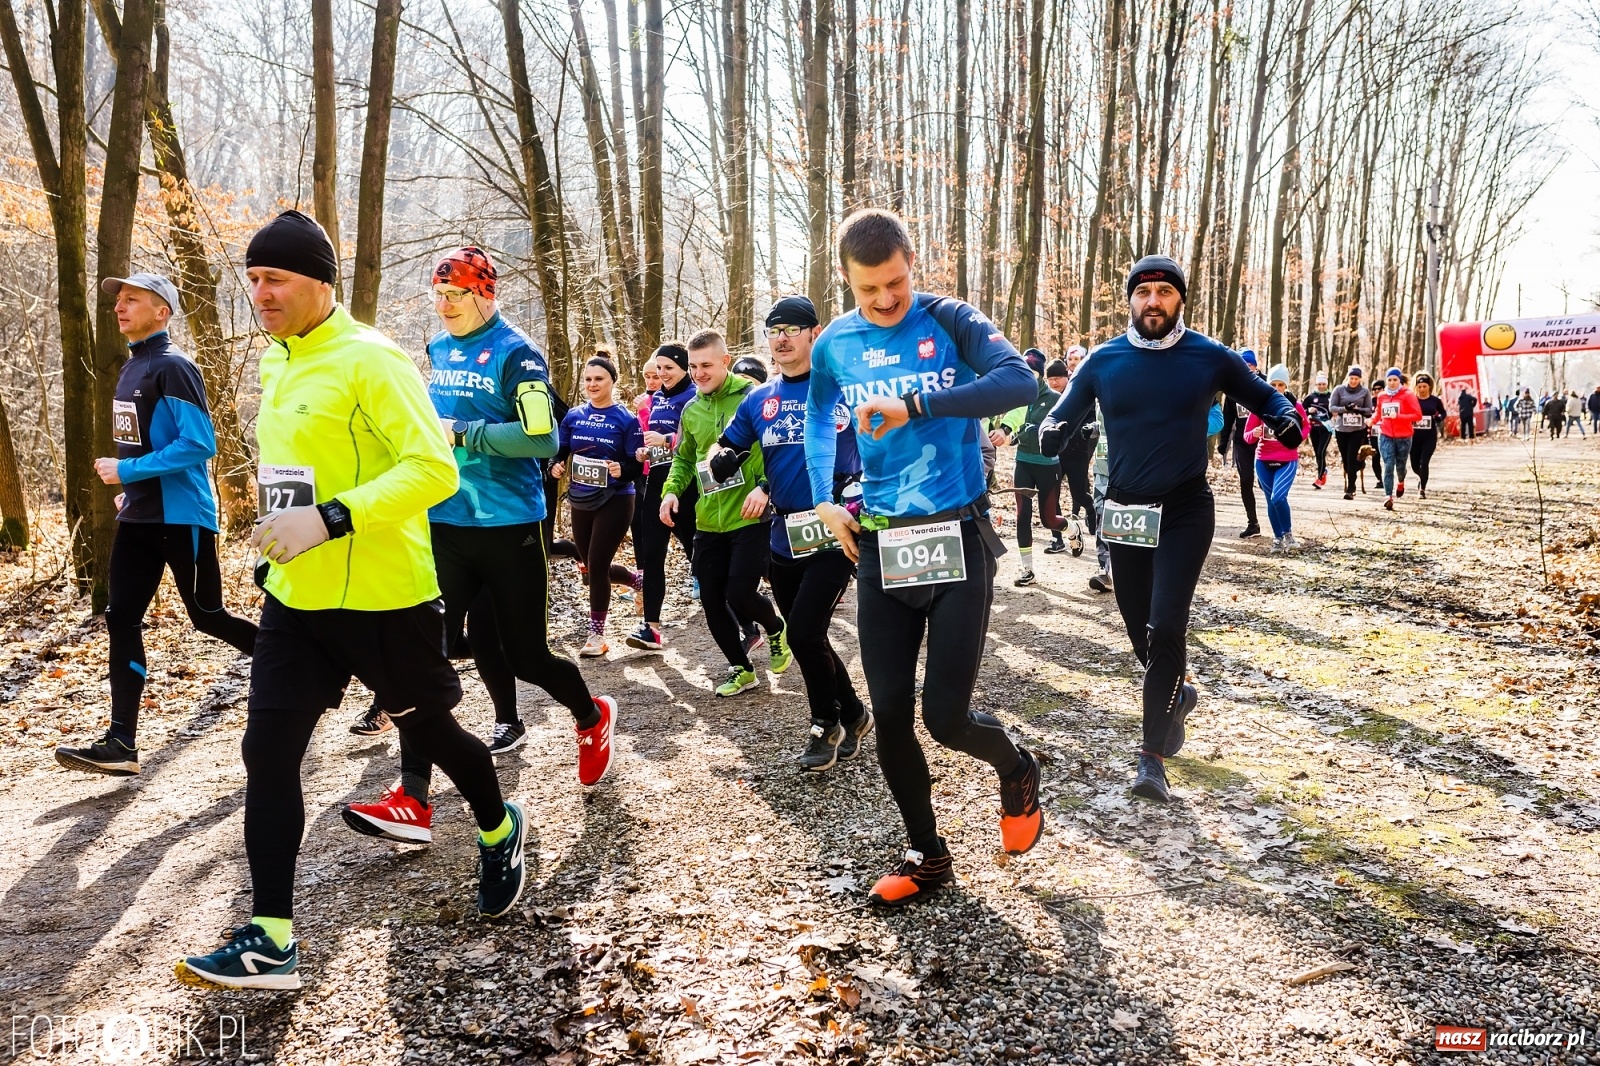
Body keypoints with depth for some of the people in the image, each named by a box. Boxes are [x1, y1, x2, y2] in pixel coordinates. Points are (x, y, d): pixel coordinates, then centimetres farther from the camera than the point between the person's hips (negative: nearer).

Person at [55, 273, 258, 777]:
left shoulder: (173, 367, -14)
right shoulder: (131, 367, 14)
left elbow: (199, 444, -22)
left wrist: (128, 472, -20)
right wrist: (132, 491, 17)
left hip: (181, 517, -9)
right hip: (138, 517, 9)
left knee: (207, 616, 2)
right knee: (121, 621, 2)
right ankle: (121, 743, 4)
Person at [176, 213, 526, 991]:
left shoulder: (370, 360, -16)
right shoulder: (275, 360, 10)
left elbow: (434, 470, -23)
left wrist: (330, 522, -29)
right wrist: (283, 528, 18)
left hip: (383, 597, -7)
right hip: (295, 598, 7)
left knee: (427, 729, 12)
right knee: (267, 752, 1)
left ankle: (499, 831, 41)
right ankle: (270, 939, 9)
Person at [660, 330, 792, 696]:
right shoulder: (691, 410, 10)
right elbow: (684, 458, 20)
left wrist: (765, 486, -25)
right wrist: (672, 489, 2)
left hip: (750, 518, -6)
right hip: (708, 523, 6)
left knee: (739, 596, -10)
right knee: (712, 602, 7)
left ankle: (776, 628, 25)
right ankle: (741, 670, 26)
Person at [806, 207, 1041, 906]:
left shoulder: (951, 322, -6)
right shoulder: (834, 345, 5)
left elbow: (1021, 381, -23)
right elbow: (818, 421, 22)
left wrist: (913, 407, -31)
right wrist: (824, 502, 8)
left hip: (958, 541, -4)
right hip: (881, 547, 4)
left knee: (946, 716, -6)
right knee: (889, 715, 4)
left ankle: (1017, 771, 30)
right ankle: (927, 855, 25)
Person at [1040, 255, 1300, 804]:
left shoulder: (1209, 357, -4)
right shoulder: (1104, 360, 0)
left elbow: (1265, 397, 9)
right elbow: (1063, 416, 5)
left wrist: (1288, 420, -14)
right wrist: (1051, 432, -19)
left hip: (1185, 512, -3)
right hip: (1124, 512, 3)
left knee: (1165, 628, -13)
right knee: (1139, 628, 12)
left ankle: (1153, 756, -5)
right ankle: (1176, 694, 43)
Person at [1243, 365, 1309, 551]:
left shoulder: (1295, 405, -6)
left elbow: (1306, 426, 13)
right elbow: (1247, 435, -4)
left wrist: (1298, 437, -7)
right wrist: (1254, 434, -26)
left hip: (1287, 461, -2)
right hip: (1264, 461, 2)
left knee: (1278, 497, -19)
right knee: (1271, 501, 9)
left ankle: (1288, 533, 2)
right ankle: (1278, 538, 25)